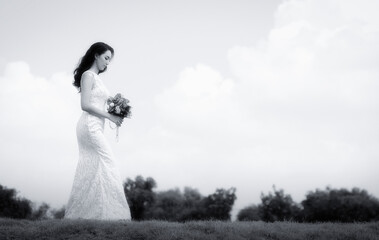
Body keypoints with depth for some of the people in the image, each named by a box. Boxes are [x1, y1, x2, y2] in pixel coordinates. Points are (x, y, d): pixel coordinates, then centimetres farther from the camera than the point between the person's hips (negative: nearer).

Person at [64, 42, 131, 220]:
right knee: (107, 165, -12)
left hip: (95, 127, 10)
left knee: (89, 171, 6)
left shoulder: (96, 78, 21)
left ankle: (76, 214, 6)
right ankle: (112, 212, -13)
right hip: (90, 125, -10)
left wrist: (114, 116, 5)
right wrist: (109, 116, -13)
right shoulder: (88, 75, -6)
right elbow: (85, 105, -15)